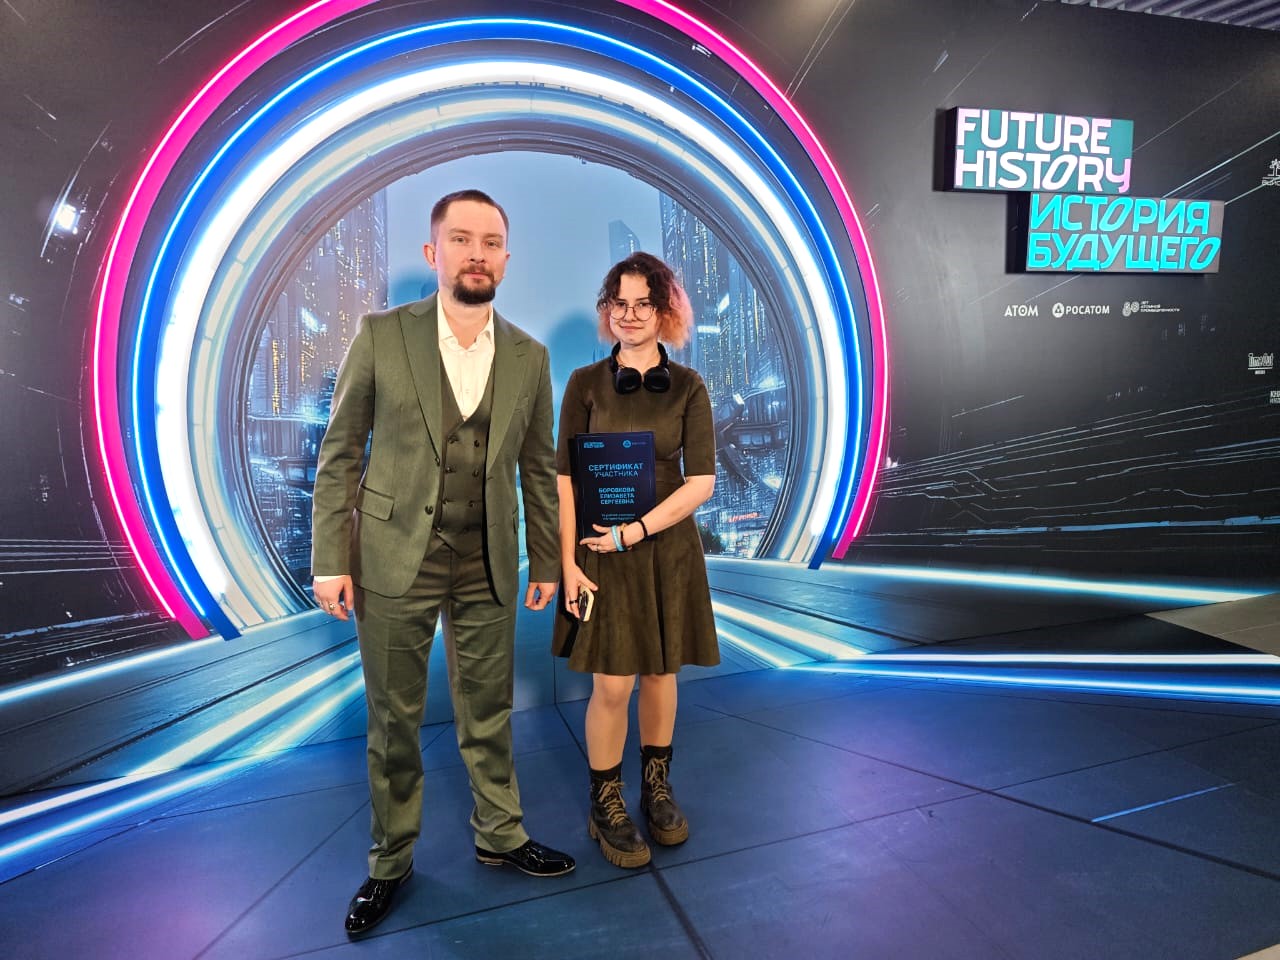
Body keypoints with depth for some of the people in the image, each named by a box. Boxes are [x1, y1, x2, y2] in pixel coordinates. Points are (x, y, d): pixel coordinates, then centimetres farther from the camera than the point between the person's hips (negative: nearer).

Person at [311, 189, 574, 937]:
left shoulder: (529, 357, 2)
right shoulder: (381, 335, -4)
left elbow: (539, 468, 7)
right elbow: (340, 453, -1)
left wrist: (547, 562, 7)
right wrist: (331, 559, -5)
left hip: (486, 567, 2)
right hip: (395, 559, -1)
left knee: (490, 714, 15)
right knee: (394, 720, 12)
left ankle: (500, 835, 37)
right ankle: (392, 860, 33)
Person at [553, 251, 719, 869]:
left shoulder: (687, 388, 0)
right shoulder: (586, 383, -1)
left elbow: (701, 481, -5)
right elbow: (565, 478, -4)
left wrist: (637, 530, -14)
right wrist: (567, 562, -10)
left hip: (668, 548, 2)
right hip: (602, 551, -1)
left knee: (660, 673, 13)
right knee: (611, 685, 1)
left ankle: (657, 787, 34)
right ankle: (605, 806, 22)